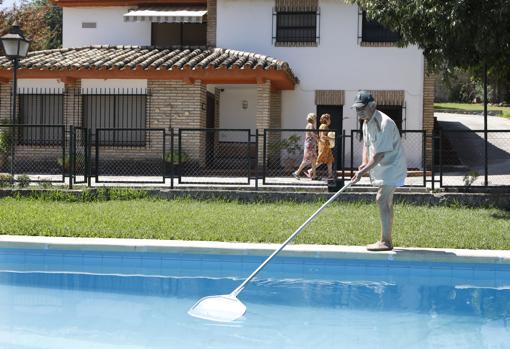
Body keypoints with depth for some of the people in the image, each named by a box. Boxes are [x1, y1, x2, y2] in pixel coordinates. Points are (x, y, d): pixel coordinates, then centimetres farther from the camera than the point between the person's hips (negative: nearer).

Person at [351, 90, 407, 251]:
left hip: (391, 167, -10)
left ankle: (385, 241, -12)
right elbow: (366, 144, 16)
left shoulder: (384, 123, -25)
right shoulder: (366, 123, 6)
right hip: (383, 168, 10)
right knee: (386, 202, 13)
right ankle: (387, 240, 20)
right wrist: (364, 163, -3)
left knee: (382, 200, -15)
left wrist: (363, 171, -23)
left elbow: (380, 154, -26)